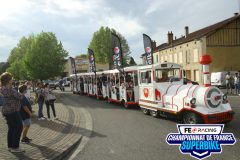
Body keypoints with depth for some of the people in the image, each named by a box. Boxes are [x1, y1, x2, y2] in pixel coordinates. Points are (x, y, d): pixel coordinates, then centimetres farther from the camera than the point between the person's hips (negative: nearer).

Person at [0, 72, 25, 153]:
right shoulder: (10, 89, -21)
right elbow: (20, 97, -20)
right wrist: (21, 95, 0)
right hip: (12, 111, -10)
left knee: (11, 128, 15)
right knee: (18, 127, -2)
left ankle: (10, 146, 22)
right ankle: (15, 147, 1)